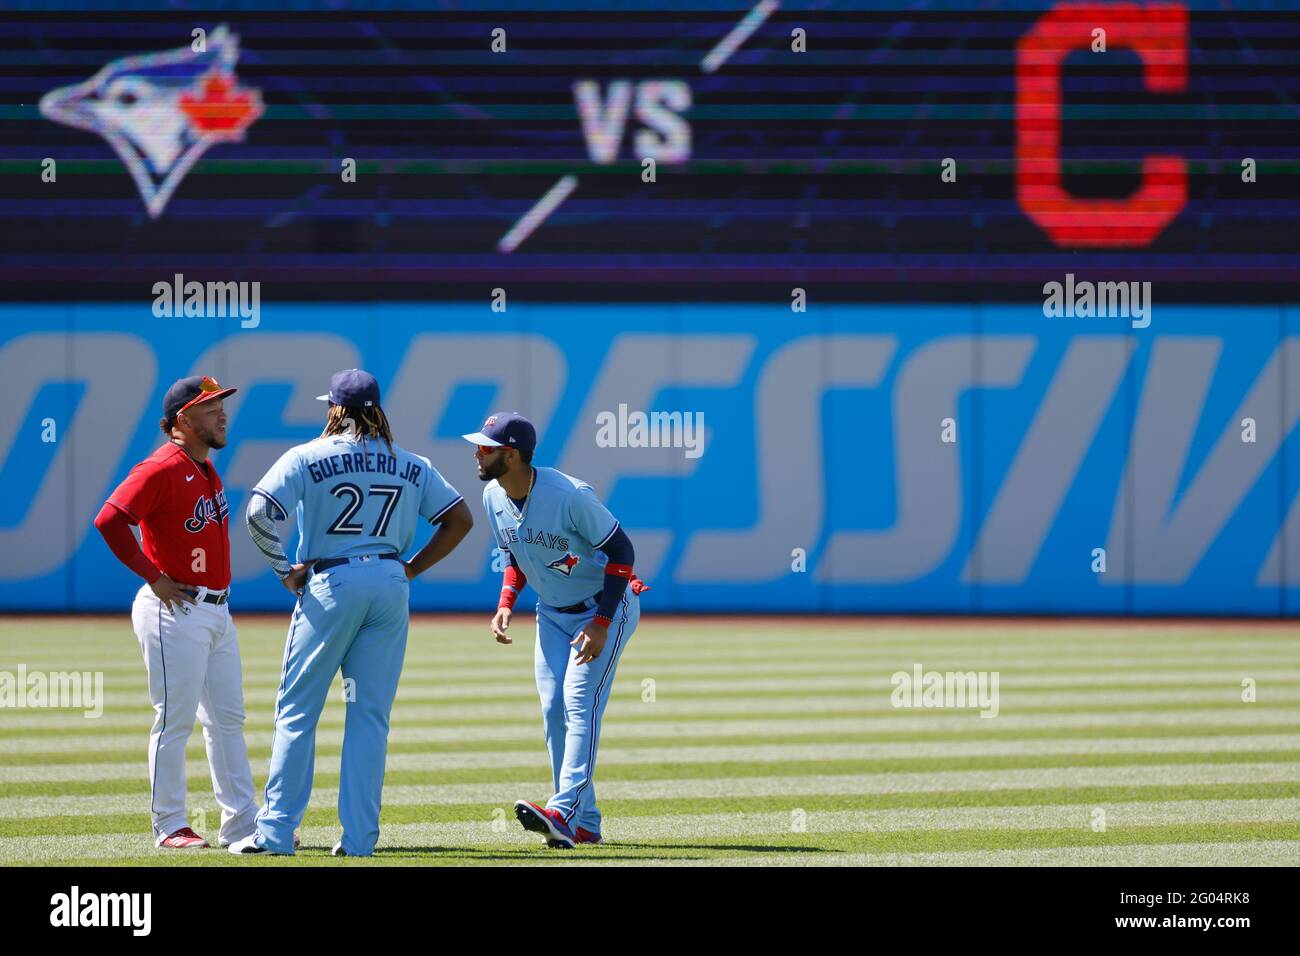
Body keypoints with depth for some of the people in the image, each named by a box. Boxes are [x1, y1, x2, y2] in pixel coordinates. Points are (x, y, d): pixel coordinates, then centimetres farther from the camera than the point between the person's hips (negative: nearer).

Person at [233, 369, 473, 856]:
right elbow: (460, 519, 9)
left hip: (331, 583, -3)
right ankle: (359, 837, 3)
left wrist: (283, 569, -3)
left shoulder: (308, 458, -2)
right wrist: (410, 569, 9)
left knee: (297, 709, 3)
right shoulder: (410, 464, 10)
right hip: (391, 587, 3)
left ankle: (276, 831, -1)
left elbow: (257, 513, -13)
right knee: (370, 715, 7)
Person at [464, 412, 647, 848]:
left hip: (607, 608, -8)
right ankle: (583, 824, 6)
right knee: (553, 709, 1)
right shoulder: (494, 498, -5)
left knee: (579, 701, -19)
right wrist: (505, 603, -5)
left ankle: (563, 811, -28)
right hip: (553, 612, 8)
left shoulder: (570, 496, -28)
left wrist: (602, 624, -25)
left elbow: (620, 551, -20)